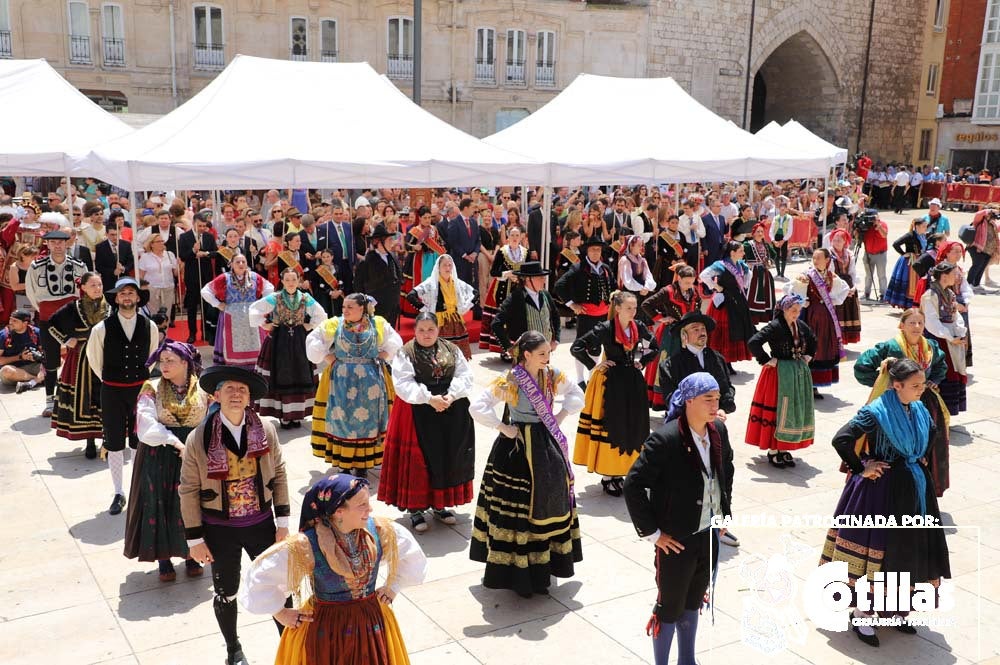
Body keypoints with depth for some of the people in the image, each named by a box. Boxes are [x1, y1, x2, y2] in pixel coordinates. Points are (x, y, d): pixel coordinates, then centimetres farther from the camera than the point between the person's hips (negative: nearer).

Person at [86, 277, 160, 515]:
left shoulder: (150, 327, -4)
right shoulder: (102, 329, -9)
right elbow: (94, 361, 6)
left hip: (141, 389, 1)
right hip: (112, 392, -1)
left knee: (139, 441, 9)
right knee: (114, 443, 7)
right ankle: (119, 494, 19)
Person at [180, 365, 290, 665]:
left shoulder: (266, 430, -7)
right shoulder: (198, 438, -12)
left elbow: (279, 475, 0)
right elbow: (188, 491, -6)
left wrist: (282, 522, 1)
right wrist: (195, 539, -5)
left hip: (261, 524, 1)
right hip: (220, 529, -1)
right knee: (226, 593, 14)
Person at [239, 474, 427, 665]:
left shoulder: (380, 530, -13)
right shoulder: (306, 545, -24)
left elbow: (412, 556, 7)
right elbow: (260, 577, -13)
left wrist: (392, 588, 6)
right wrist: (280, 613, -4)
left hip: (372, 623, 3)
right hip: (325, 629, -3)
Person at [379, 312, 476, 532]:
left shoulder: (452, 350, 7)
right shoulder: (405, 353, -4)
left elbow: (464, 376, 0)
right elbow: (403, 384, -14)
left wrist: (451, 395, -17)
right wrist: (429, 398, -22)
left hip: (451, 414, 4)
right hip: (418, 414, -4)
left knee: (447, 458, 10)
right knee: (417, 460, -1)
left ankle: (439, 505, 25)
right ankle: (415, 508, 10)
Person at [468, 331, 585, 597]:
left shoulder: (552, 375, 0)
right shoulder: (509, 381, -17)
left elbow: (577, 395, 15)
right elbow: (477, 407, -22)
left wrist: (560, 416, 2)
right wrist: (503, 428, -18)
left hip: (547, 446, 7)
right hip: (518, 447, -6)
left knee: (550, 501, 15)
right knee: (517, 508, -1)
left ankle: (542, 562, 31)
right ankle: (516, 570, 9)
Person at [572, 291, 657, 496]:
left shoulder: (639, 328, 1)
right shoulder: (605, 329, -14)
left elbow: (655, 348, 19)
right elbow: (576, 347, -15)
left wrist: (641, 362, 7)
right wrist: (593, 366, -11)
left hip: (633, 382, 5)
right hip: (611, 383, -5)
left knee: (632, 428, 10)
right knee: (610, 428, 0)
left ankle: (619, 473, 23)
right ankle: (607, 477, 10)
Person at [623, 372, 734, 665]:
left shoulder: (719, 430, -2)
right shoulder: (665, 439, -24)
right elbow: (633, 485, -23)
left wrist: (725, 511, 14)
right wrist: (652, 533, -17)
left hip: (710, 535, 6)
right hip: (677, 541, -6)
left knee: (693, 603, 23)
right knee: (670, 607, 10)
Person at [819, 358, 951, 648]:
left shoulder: (919, 410, 3)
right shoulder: (875, 413, -19)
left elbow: (932, 433, 26)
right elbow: (841, 439, -25)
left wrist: (922, 459, 14)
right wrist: (861, 468, -17)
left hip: (914, 490, 7)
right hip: (882, 491, -7)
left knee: (908, 551, 15)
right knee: (875, 550, 1)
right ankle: (861, 615, 14)